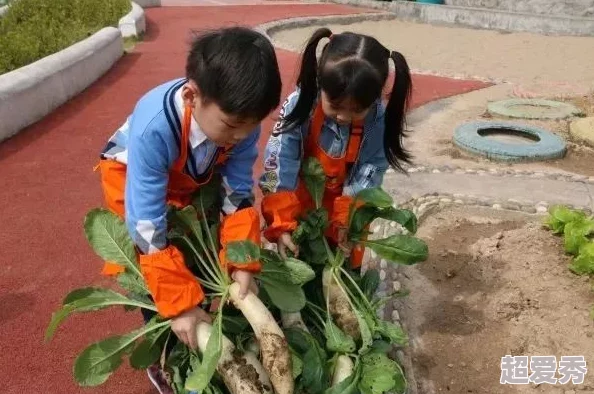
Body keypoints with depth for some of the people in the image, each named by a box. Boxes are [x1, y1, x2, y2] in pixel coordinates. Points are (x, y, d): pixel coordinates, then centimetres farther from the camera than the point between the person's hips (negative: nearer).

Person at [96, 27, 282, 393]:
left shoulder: (240, 117, -32)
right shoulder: (153, 128, -44)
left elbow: (239, 193, -20)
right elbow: (147, 226, -38)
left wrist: (242, 263, -26)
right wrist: (179, 303, -36)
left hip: (197, 178, 4)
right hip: (133, 175, -3)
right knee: (153, 269, -4)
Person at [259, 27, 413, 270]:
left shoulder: (378, 118, -27)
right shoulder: (300, 104, -32)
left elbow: (370, 171, -17)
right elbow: (278, 164, -30)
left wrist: (348, 220, -23)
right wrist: (281, 224, -32)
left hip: (344, 199, 1)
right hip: (300, 197, -1)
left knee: (347, 262, 16)